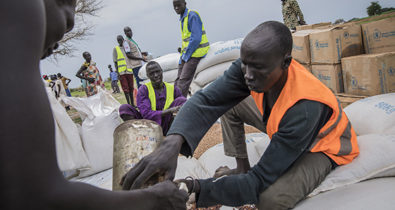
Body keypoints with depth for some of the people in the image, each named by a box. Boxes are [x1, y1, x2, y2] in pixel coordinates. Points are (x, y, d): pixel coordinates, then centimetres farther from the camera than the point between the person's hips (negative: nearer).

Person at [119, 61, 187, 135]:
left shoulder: (173, 89, 5)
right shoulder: (143, 90, -4)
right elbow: (146, 114, -17)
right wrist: (170, 111, -27)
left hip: (165, 128, 1)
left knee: (181, 100, -14)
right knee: (124, 108, -20)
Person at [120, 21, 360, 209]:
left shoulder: (305, 109, -42)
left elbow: (259, 182, -38)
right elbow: (206, 100, -32)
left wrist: (194, 188, -46)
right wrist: (172, 144, -51)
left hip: (323, 147, -6)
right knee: (231, 104, -3)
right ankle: (241, 168, 8)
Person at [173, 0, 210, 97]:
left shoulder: (192, 15, -11)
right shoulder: (182, 18, 18)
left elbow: (196, 39, -19)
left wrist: (186, 55, -15)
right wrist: (182, 56, 13)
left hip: (196, 52, -9)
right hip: (187, 54, 9)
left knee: (183, 82, -16)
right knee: (178, 82, 7)